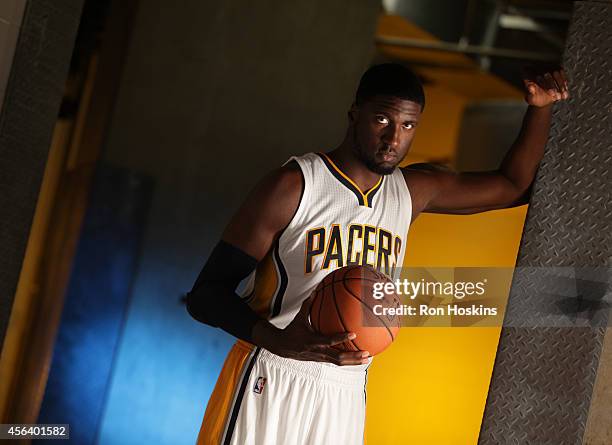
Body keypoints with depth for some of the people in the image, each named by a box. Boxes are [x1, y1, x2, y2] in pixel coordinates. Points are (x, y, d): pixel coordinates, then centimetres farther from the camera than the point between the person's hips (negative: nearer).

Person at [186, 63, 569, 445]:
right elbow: (207, 294, -14)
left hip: (347, 397, 5)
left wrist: (540, 108, 9)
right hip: (272, 384, -5)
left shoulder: (414, 191, 8)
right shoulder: (293, 186, -11)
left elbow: (512, 186, 22)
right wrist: (279, 341, -32)